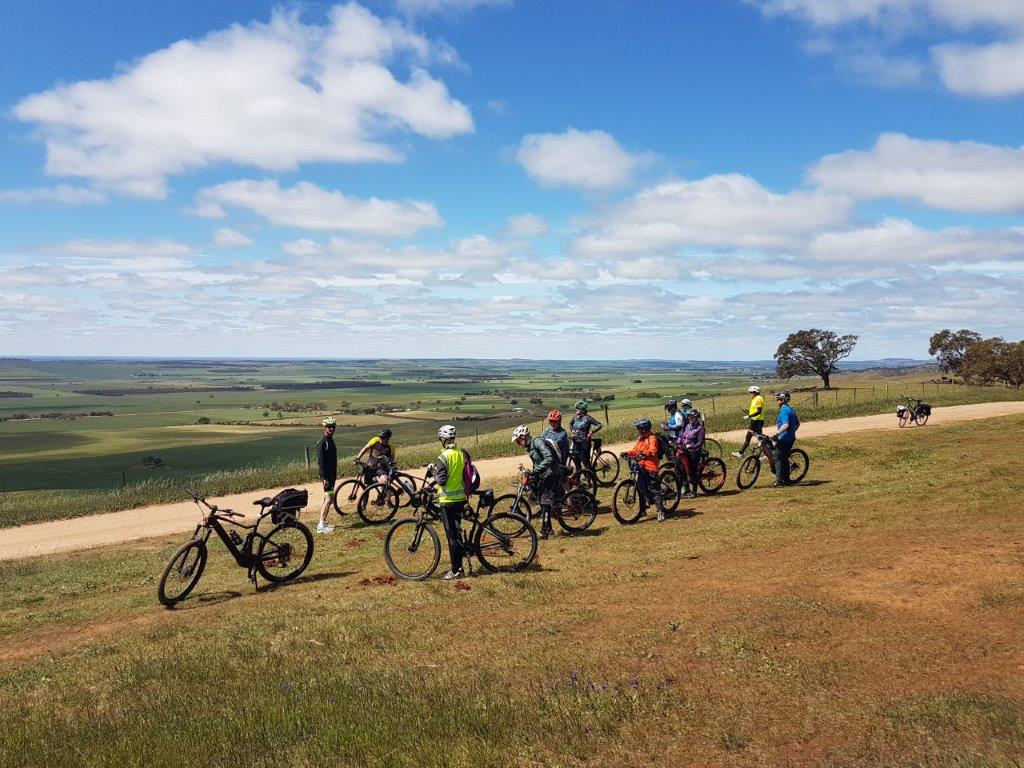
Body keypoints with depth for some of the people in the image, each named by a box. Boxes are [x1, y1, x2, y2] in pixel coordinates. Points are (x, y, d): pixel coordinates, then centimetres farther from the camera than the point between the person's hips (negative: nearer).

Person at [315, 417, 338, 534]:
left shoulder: (330, 441, 14)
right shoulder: (323, 442, -16)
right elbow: (321, 461, -20)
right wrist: (325, 478, -23)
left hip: (331, 474, 10)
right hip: (326, 474, -10)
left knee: (327, 498, 13)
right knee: (329, 498, -13)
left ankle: (322, 523, 20)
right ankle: (321, 525, -12)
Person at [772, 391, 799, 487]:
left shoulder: (784, 410, -16)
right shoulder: (790, 409, 15)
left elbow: (786, 424, -30)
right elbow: (797, 423, 23)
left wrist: (777, 433, -33)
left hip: (783, 439, -10)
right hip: (790, 438, 10)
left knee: (778, 459, -6)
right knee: (785, 458, 17)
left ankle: (779, 481, -8)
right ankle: (786, 480, 20)